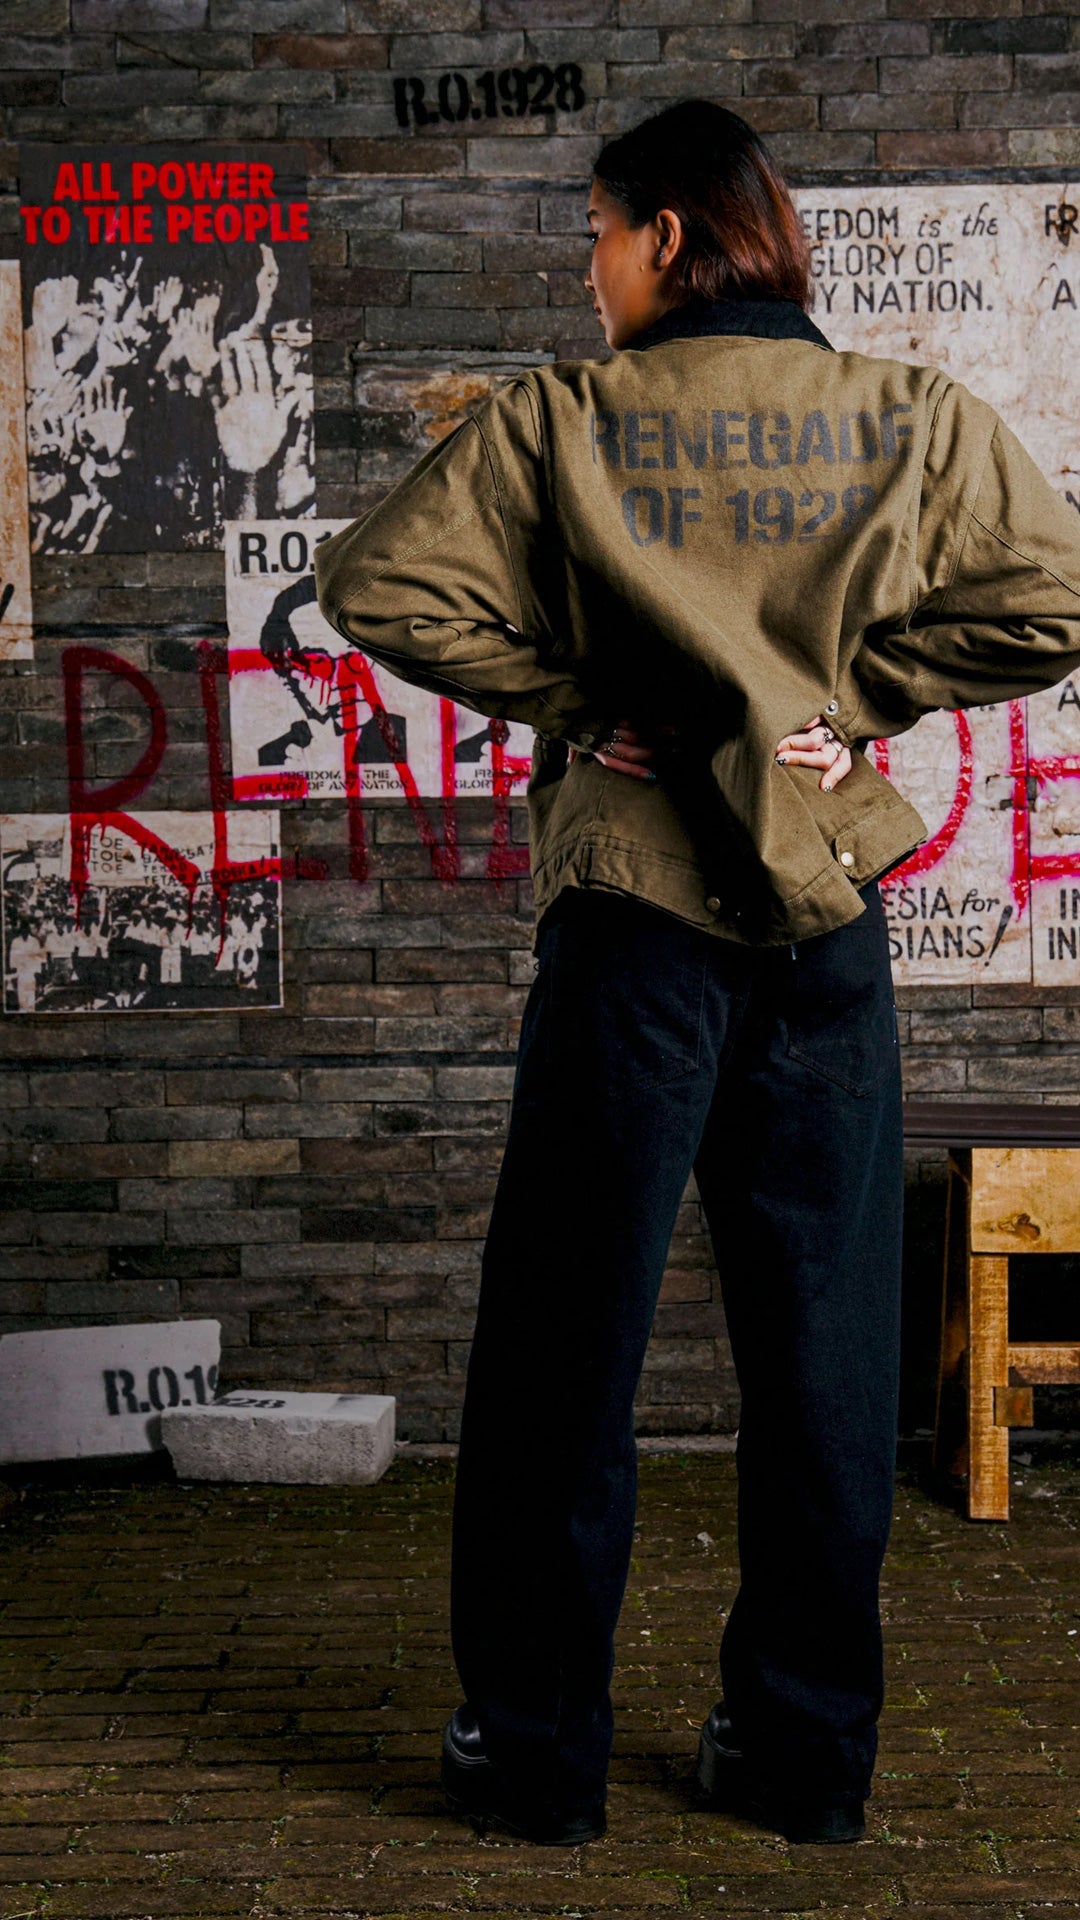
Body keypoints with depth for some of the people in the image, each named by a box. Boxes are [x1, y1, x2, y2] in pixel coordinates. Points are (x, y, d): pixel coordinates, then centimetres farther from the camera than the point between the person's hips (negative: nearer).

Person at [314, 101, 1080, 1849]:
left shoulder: (562, 422, -3)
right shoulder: (917, 419, 3)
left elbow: (378, 584, -9)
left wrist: (565, 691, -1)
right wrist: (852, 692, 1)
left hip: (634, 910, -2)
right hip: (829, 920, 3)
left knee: (566, 1341, 8)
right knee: (823, 1345, 11)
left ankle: (538, 1747, 18)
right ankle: (808, 1752, 20)